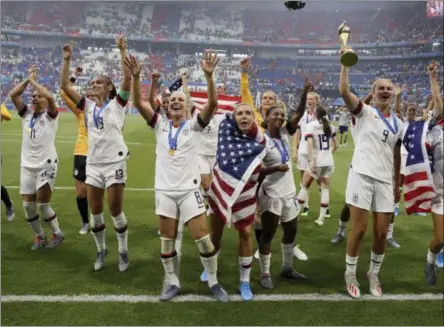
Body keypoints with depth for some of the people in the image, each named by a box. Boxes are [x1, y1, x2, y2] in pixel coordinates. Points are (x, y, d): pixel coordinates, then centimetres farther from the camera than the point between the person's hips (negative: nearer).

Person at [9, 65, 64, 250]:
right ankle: (39, 236, 24)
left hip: (46, 165, -5)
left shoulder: (50, 115, -4)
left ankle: (57, 234, 19)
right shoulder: (26, 114, 9)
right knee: (28, 206, 4)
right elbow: (13, 95, 0)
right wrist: (28, 79, -4)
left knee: (42, 205, -2)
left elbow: (50, 97, -23)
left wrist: (34, 80, -12)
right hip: (27, 166, 5)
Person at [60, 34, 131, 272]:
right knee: (95, 213, 9)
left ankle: (123, 251, 19)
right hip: (93, 164, 4)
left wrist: (122, 51, -18)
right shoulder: (88, 106, 9)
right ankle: (101, 250, 28)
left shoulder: (117, 104, -2)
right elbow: (65, 86, 4)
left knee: (115, 211, 1)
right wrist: (66, 59, -2)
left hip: (114, 162, -4)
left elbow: (128, 78, -15)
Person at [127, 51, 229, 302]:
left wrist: (209, 75, -29)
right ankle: (173, 283, 28)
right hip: (165, 190, 3)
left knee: (203, 238, 0)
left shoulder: (194, 125, -2)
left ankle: (214, 282, 19)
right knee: (167, 240, 11)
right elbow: (139, 103, -6)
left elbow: (212, 104, -17)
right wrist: (136, 77, -21)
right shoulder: (160, 124, 4)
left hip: (189, 189, -2)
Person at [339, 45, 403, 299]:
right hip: (362, 176, -5)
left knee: (382, 232, 8)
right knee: (360, 229, -2)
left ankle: (374, 274, 29)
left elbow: (396, 155, 19)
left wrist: (397, 184, 17)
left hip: (386, 181, 5)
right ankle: (350, 274, 17)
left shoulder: (398, 124, 15)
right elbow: (344, 91, -18)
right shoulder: (365, 112, 0)